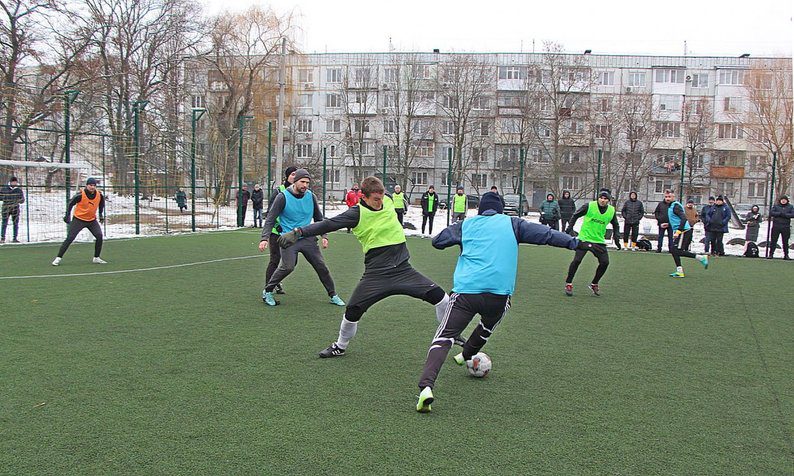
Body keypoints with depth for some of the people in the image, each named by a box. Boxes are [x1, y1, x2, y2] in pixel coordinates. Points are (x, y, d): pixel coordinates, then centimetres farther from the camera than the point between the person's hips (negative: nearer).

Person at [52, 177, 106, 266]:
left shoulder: (99, 195, -8)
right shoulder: (80, 195, -20)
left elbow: (101, 203, 15)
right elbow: (70, 204, -6)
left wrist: (101, 214, 16)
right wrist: (67, 215, -8)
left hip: (92, 220, 4)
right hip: (78, 219, -4)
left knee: (99, 236, -11)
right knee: (70, 238, -8)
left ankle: (96, 258, 3)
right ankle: (58, 258, 0)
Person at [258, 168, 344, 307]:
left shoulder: (310, 196, 3)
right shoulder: (283, 197, -9)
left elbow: (319, 218, 16)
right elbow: (270, 219, -8)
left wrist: (324, 236, 6)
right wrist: (265, 238, -20)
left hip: (307, 238, 4)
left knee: (321, 266, 3)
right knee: (287, 267, -20)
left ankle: (333, 295, 19)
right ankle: (267, 291, 1)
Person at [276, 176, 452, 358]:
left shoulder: (388, 201, 1)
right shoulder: (357, 213, -12)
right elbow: (327, 224, -17)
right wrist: (297, 233, -24)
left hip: (402, 268, 3)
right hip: (376, 273, -3)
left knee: (439, 296, -3)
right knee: (353, 310, -3)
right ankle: (340, 346, 25)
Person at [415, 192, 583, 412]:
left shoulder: (466, 225, 16)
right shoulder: (511, 224, 14)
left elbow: (437, 241, 22)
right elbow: (545, 234, 10)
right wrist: (574, 242, 16)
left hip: (466, 290, -1)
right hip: (500, 295, 1)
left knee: (443, 338, -4)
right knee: (487, 326, 34)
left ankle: (426, 386, -24)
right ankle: (466, 356, 57)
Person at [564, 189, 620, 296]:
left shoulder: (611, 211, -1)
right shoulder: (589, 206, -12)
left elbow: (616, 226, 16)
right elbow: (575, 215, 1)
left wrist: (616, 237, 5)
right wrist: (570, 229, -6)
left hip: (599, 241, 4)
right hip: (584, 238, -4)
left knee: (605, 262, -2)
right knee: (577, 260, -14)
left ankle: (594, 284, 18)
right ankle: (568, 284, 3)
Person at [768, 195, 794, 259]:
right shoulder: (776, 206, 7)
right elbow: (771, 213, -6)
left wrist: (785, 215, -15)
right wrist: (780, 213, -15)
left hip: (786, 227, 0)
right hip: (776, 226, 0)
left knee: (785, 242, 5)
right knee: (773, 241, 1)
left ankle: (786, 255, 13)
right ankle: (771, 254, 6)